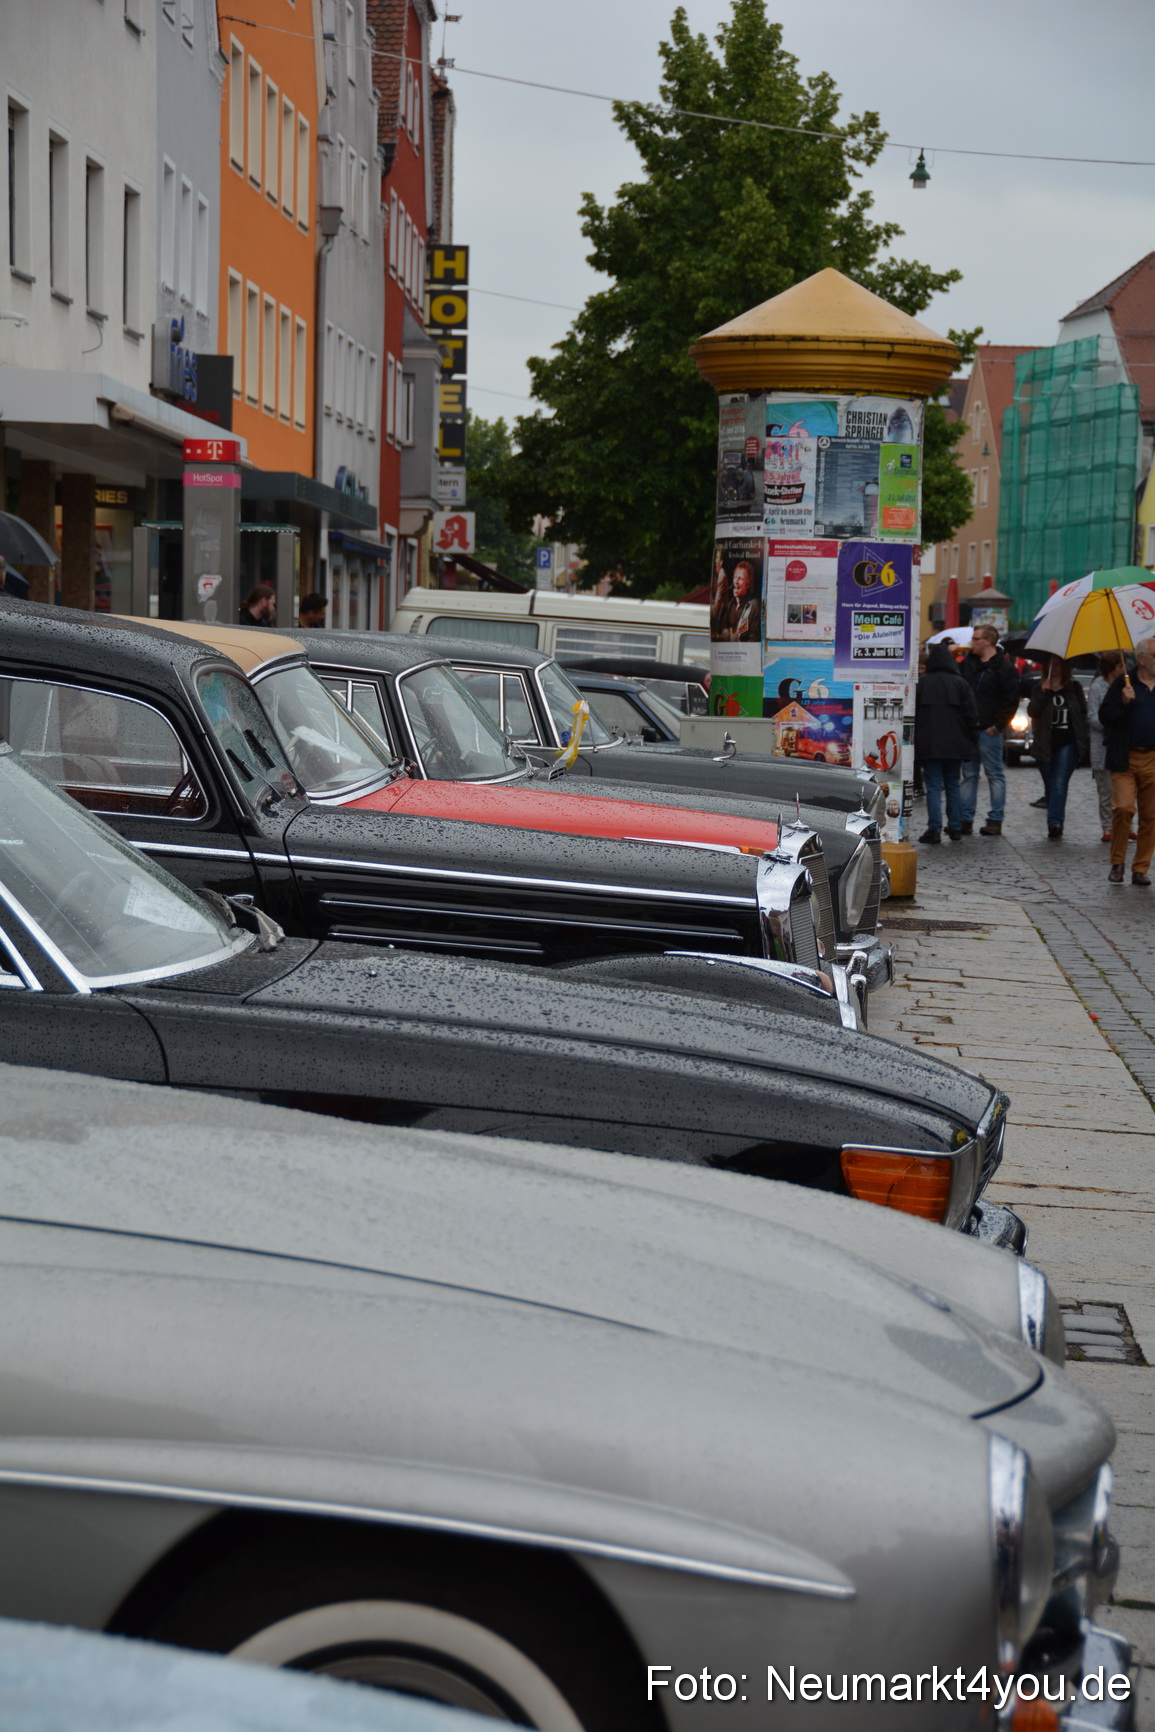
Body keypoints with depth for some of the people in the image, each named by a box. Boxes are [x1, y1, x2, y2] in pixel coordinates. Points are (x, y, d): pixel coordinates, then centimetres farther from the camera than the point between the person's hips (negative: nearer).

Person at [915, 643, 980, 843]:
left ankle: (934, 829, -9)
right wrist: (972, 743, 7)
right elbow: (971, 715, 1)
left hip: (929, 744, -2)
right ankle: (955, 828, 13)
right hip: (955, 744, 2)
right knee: (953, 785, 12)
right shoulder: (960, 683, 2)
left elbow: (913, 713, 0)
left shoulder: (922, 683, -2)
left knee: (933, 787, -2)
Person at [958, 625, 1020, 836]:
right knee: (968, 774, 8)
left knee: (995, 774, 0)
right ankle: (965, 819, 12)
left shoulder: (1004, 667, -6)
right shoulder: (968, 662, 14)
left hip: (989, 731, -6)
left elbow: (1011, 701, -8)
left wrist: (997, 726, -11)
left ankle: (996, 820, 2)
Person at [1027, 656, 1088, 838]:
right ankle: (1055, 828, 15)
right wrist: (1043, 693, -17)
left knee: (1059, 783, -16)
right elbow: (1032, 712, -6)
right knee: (1051, 785, 8)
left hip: (1068, 743, -3)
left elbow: (1083, 712, 10)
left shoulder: (1074, 687, 7)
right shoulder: (1040, 688, 8)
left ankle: (1055, 822, -27)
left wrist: (1085, 737, 2)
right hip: (1047, 744, 3)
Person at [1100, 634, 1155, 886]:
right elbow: (1104, 716, -1)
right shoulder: (1123, 685, 2)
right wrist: (1122, 702, -15)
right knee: (1124, 808, -12)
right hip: (1126, 759, -3)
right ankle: (1117, 862, 5)